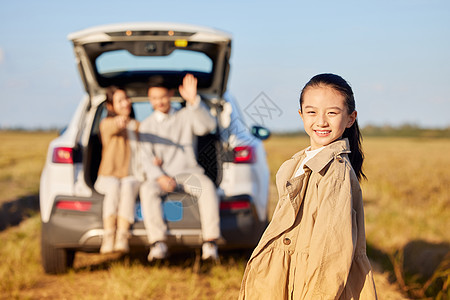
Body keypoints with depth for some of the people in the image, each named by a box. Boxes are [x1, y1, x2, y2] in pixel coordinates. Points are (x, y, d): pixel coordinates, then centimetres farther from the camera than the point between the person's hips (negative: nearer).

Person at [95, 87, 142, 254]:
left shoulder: (138, 126, 21)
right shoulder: (106, 123, 5)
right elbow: (112, 127, -21)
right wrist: (119, 121, -46)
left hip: (133, 178, 2)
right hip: (110, 177, -2)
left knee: (127, 188, -36)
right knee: (114, 188, -38)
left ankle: (122, 239, -50)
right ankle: (108, 239, -50)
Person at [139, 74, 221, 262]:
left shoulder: (186, 116, 10)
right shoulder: (146, 126, 12)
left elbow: (208, 125, -12)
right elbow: (146, 158, 0)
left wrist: (193, 101, -26)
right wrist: (160, 177, -20)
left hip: (188, 172, 0)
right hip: (161, 176, 1)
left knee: (207, 187, -34)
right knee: (148, 189, -34)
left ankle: (210, 244, -39)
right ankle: (158, 244, -40)